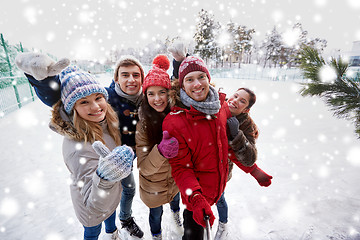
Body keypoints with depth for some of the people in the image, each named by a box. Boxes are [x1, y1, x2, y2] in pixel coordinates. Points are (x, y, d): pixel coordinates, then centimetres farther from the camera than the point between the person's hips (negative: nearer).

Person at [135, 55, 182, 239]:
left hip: (176, 178, 4)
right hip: (154, 186, -3)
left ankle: (175, 212, 70)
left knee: (176, 199, 34)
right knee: (156, 214, 24)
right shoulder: (142, 124, -28)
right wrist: (161, 151, -46)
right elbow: (144, 167, -28)